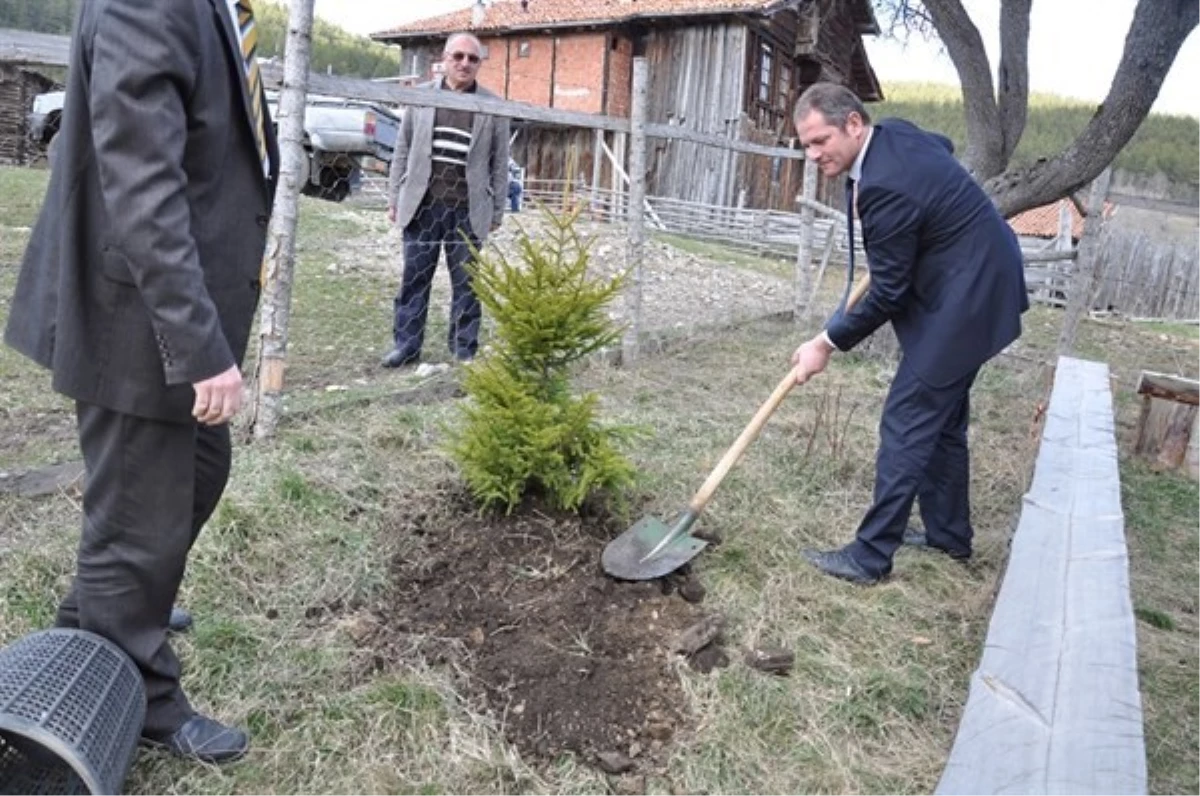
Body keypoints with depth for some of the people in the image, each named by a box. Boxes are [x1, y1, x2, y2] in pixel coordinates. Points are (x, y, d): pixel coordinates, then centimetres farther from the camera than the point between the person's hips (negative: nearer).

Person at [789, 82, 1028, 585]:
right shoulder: (894, 132, 1)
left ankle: (871, 555, -1)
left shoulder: (886, 187, -28)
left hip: (963, 298, -10)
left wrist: (827, 344, -11)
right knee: (943, 418, 18)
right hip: (976, 285, 11)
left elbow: (887, 295, -21)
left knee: (907, 422, -8)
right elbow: (944, 146, 26)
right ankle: (949, 532, 31)